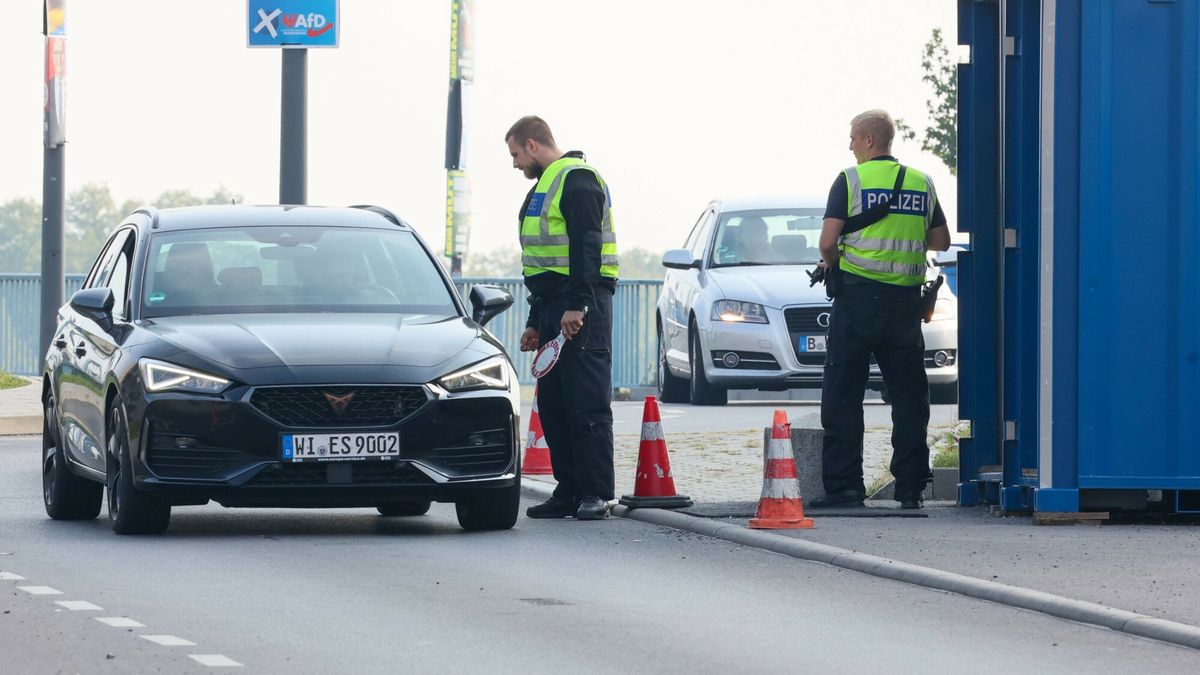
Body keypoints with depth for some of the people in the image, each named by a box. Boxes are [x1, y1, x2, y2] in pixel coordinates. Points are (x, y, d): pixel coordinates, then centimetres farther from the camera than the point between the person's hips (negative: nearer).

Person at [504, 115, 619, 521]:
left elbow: (587, 244, -18)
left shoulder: (577, 179, -8)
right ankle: (568, 491, 12)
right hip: (554, 308, 10)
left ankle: (595, 494, -11)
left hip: (581, 308, -10)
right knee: (553, 403, 9)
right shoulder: (546, 185, 25)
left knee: (587, 403, -10)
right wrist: (535, 323, 28)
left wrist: (577, 305, -25)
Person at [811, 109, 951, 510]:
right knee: (909, 396, 8)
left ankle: (844, 484, -5)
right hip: (906, 300, 4)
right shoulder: (922, 184, 10)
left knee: (843, 394, 0)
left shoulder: (851, 180, -4)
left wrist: (830, 263, 10)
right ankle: (910, 488, 6)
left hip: (859, 295, -4)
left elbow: (829, 241, -10)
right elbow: (941, 242, 16)